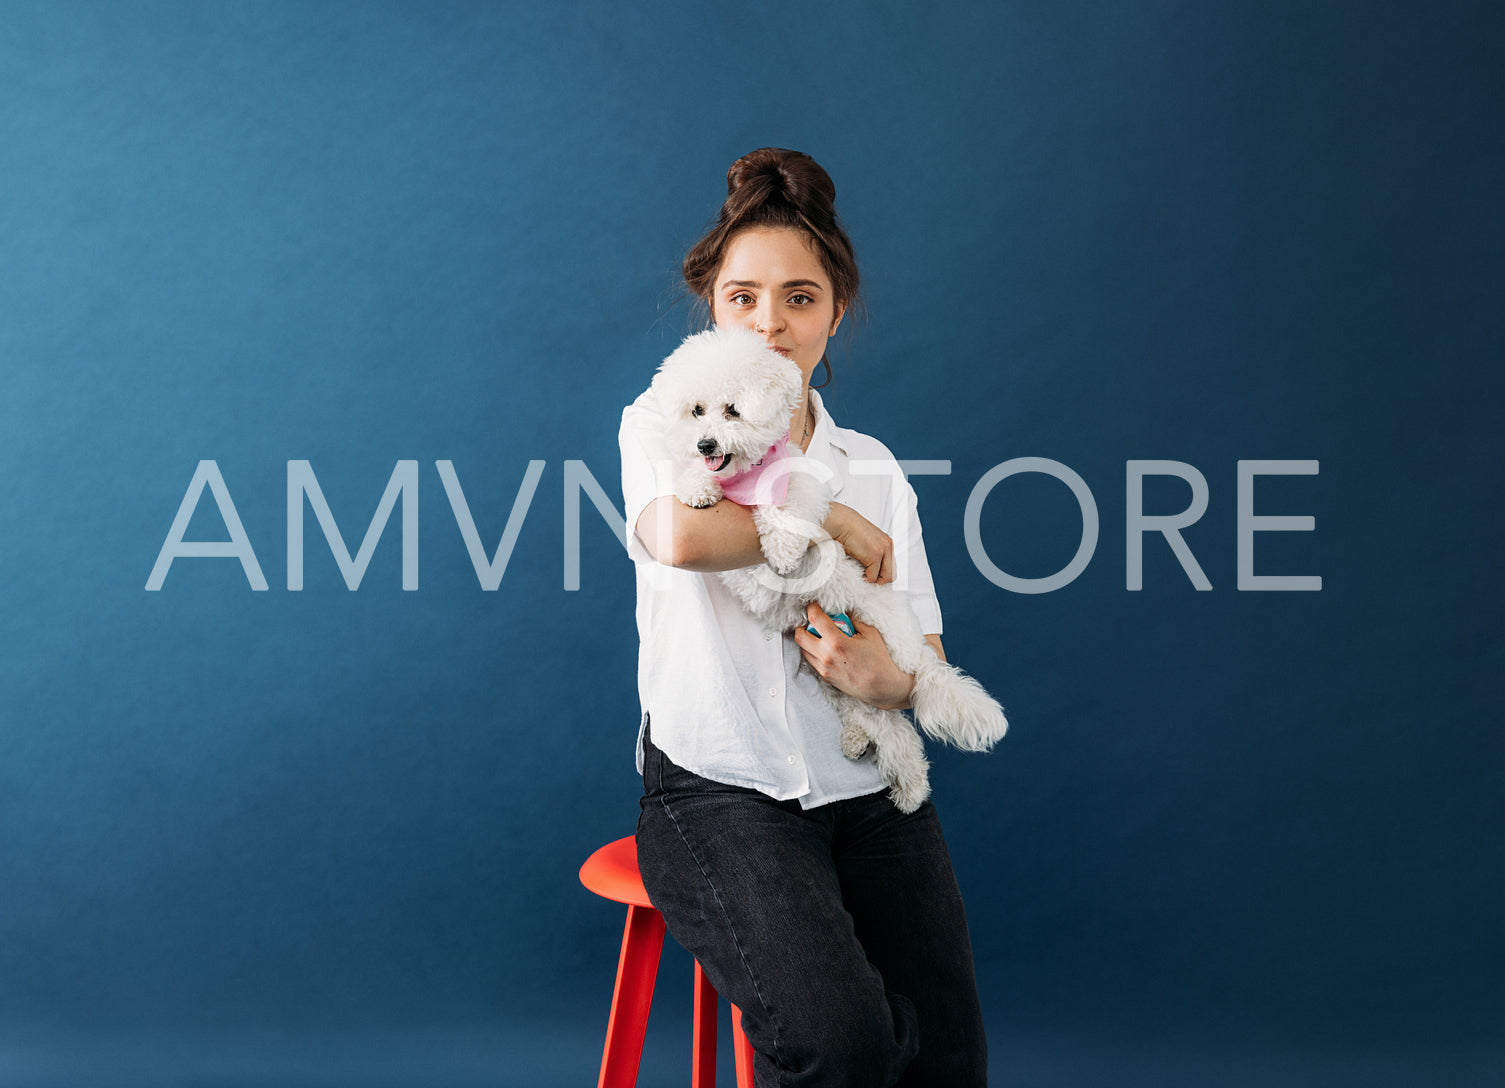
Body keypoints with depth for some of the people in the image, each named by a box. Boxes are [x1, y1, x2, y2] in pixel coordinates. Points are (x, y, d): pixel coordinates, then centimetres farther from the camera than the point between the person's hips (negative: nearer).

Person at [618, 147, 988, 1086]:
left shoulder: (875, 468, 14)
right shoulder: (664, 421, 4)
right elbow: (679, 534, -21)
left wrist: (881, 676, -11)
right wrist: (835, 521, -10)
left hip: (867, 790, 4)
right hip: (719, 789, -4)